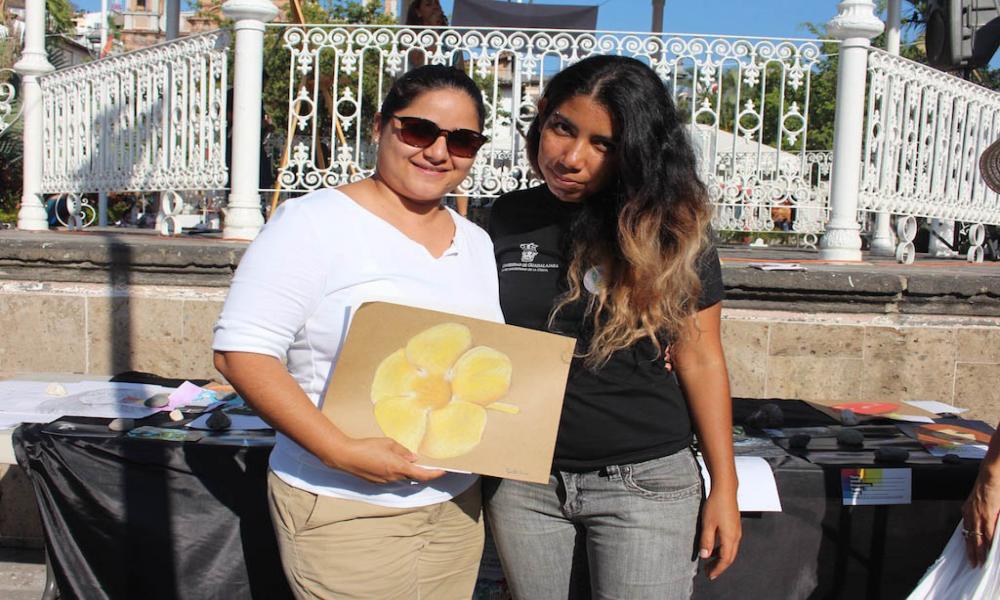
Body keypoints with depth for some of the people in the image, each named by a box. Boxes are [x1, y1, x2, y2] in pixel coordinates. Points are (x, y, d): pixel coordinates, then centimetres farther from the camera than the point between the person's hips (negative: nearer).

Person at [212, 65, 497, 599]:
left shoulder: (476, 243, 10)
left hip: (456, 504, 6)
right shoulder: (314, 223, -10)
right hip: (347, 510, -6)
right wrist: (339, 451, -23)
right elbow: (241, 351, -16)